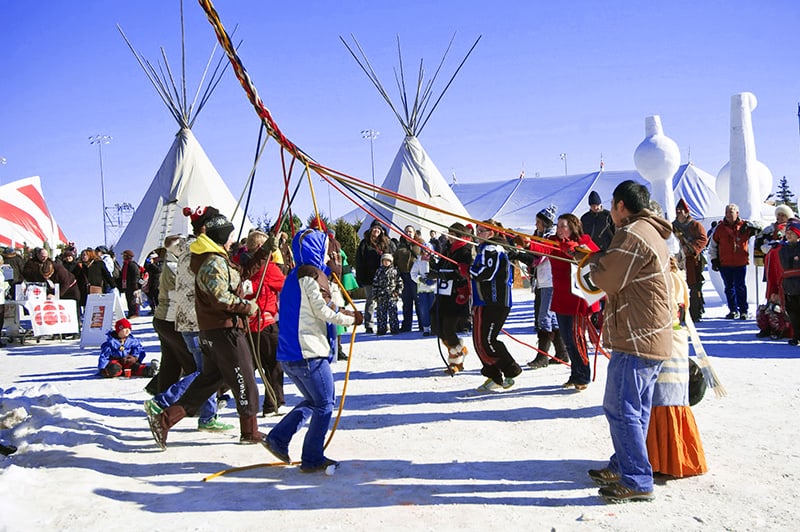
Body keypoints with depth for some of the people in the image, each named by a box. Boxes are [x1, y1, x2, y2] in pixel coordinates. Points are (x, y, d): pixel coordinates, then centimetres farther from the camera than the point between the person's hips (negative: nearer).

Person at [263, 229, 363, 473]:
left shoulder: (293, 276, 17)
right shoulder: (312, 274, -11)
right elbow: (324, 310, -13)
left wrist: (342, 313, 14)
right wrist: (351, 319, 1)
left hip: (289, 353, 9)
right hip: (309, 353, -9)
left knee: (313, 400, 22)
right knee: (325, 404, 4)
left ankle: (278, 438, 15)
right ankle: (312, 459, 8)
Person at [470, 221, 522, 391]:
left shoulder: (491, 249, -10)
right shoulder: (485, 249, 23)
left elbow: (486, 273, -21)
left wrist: (469, 271, -7)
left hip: (492, 304, -11)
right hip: (485, 302, 11)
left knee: (485, 341, -11)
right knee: (479, 341, 9)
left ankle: (511, 370, 0)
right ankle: (494, 376, 14)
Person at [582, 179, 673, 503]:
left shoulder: (632, 234, -16)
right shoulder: (652, 234, 19)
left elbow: (607, 280, -14)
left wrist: (595, 261, 5)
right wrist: (602, 261, 7)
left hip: (637, 339, -11)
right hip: (654, 338, 11)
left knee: (621, 408, -5)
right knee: (635, 409, 18)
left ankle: (637, 482, 1)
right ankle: (623, 466, 29)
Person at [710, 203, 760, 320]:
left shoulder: (744, 226, 1)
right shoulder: (720, 227, 5)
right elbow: (713, 244, 11)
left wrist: (750, 226, -11)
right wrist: (714, 260, 7)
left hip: (740, 263, -2)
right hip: (724, 263, 2)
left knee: (740, 287, 0)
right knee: (729, 288, 9)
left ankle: (743, 310, 8)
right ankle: (733, 310, 19)